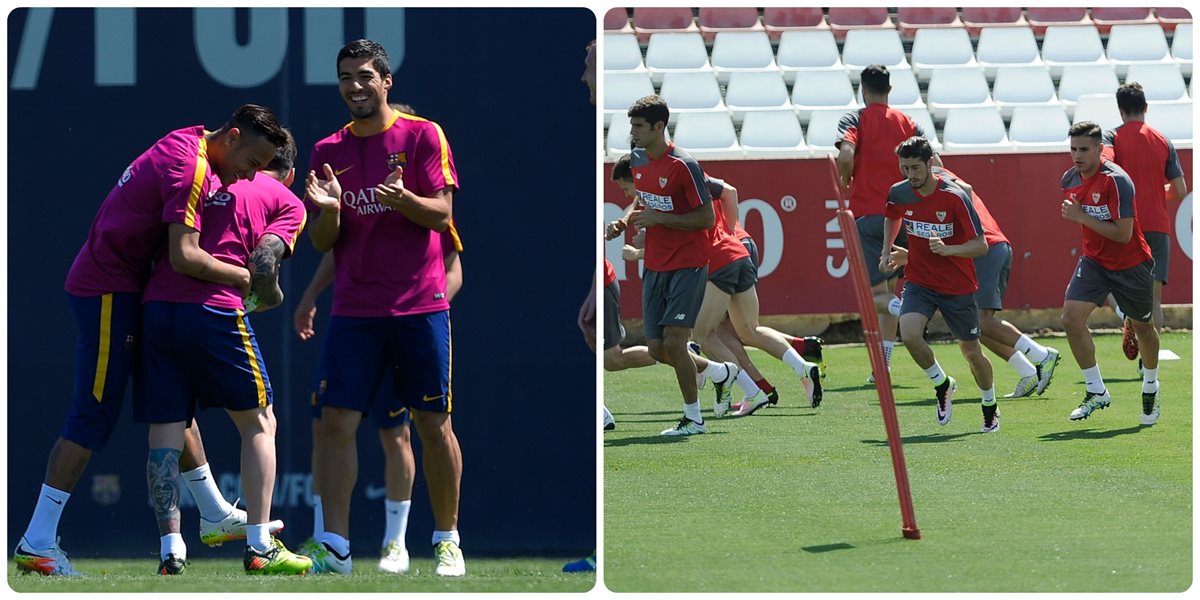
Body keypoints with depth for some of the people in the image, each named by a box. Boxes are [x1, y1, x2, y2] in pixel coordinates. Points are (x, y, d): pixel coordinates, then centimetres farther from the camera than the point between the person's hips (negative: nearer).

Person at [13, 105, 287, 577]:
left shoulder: (191, 149, 11)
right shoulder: (188, 165, -20)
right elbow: (185, 255, -26)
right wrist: (244, 277, -16)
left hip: (124, 291, 10)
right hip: (107, 292, -10)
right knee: (93, 419, -9)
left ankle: (216, 516, 28)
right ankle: (37, 543, -9)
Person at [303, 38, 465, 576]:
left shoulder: (422, 136, 0)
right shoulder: (328, 151, 9)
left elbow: (441, 213, -7)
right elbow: (322, 242, 9)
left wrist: (403, 198, -27)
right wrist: (329, 210, -13)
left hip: (419, 305, -3)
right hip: (354, 308, 3)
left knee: (434, 424, 2)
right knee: (336, 422, -7)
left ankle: (447, 542, 13)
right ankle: (335, 547, -5)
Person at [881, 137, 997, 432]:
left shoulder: (954, 197, -20)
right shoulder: (899, 193, -6)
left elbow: (981, 245, -20)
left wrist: (947, 249, -35)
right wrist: (886, 251, 9)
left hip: (957, 287, -3)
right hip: (919, 282, 3)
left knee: (971, 350, 8)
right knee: (909, 333, -24)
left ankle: (990, 409, 34)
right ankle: (942, 384, 4)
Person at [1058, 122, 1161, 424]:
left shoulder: (1116, 180, -24)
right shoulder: (1069, 179, -2)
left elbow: (1123, 234, -28)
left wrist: (1082, 217, -27)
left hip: (1131, 263, -5)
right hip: (1094, 260, 5)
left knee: (1143, 326, 13)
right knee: (1071, 317, -16)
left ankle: (1150, 388, 39)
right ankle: (1096, 392, -6)